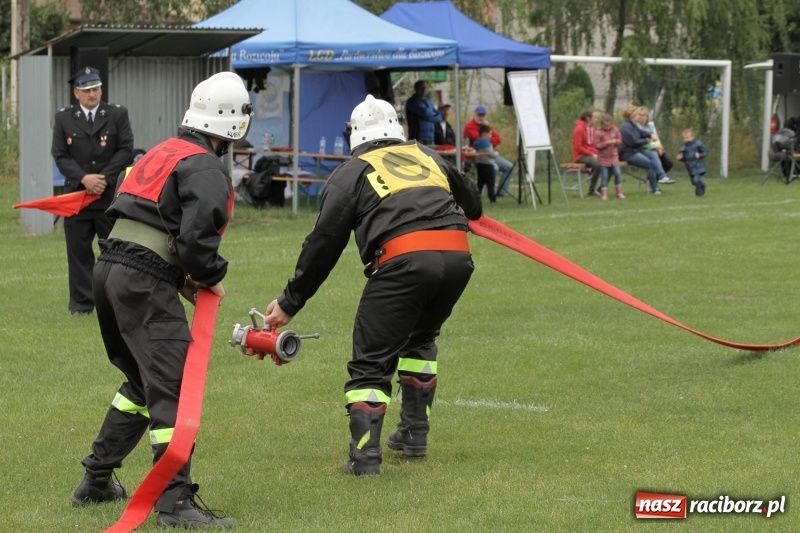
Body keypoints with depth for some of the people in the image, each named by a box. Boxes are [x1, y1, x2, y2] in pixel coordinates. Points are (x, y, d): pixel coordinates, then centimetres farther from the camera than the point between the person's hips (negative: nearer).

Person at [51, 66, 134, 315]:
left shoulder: (117, 115, 4)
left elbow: (126, 150, -2)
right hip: (76, 193, 1)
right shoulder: (63, 119, 7)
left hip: (111, 194, -1)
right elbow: (60, 155, 1)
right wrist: (83, 178, -13)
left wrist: (104, 177, -12)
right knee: (78, 250, 1)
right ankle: (81, 302, 7)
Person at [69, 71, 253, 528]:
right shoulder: (208, 170, -10)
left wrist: (182, 278, 15)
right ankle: (175, 502, -18)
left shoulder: (161, 153, 19)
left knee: (144, 381, 24)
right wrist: (210, 277, -2)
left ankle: (97, 481, 30)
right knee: (175, 389, -11)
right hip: (145, 284, -9)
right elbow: (197, 236, -22)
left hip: (111, 268, 9)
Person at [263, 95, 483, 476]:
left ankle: (365, 454, -11)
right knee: (420, 338, 29)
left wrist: (290, 302, 19)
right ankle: (414, 433, 28)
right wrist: (457, 217, 67)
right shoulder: (428, 156, 29)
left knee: (372, 361, 2)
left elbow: (324, 244, 12)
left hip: (403, 261, -5)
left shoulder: (351, 172, 17)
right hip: (457, 256, 5)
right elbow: (472, 204, 42)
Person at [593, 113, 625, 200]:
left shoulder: (615, 130, 2)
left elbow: (620, 140, 9)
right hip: (603, 157, -3)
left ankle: (619, 192, 10)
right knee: (604, 176, -2)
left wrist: (615, 141, -12)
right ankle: (604, 193, 7)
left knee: (618, 173, -3)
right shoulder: (598, 132, -11)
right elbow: (597, 145, -13)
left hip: (613, 156, 3)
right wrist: (606, 143, -23)